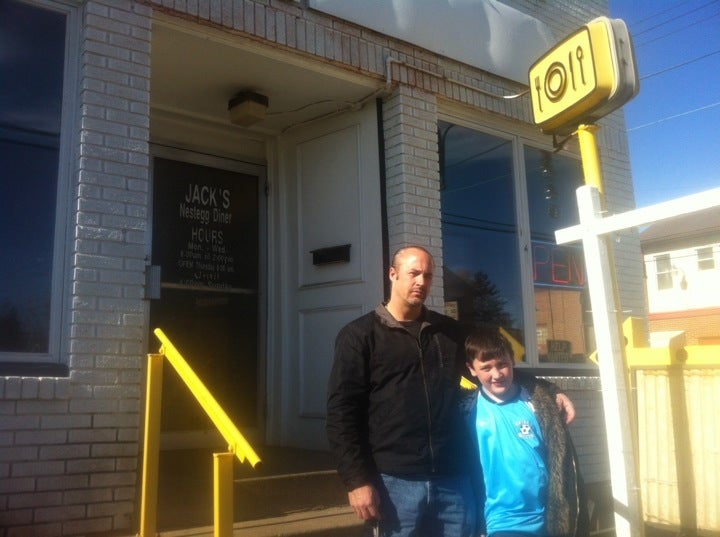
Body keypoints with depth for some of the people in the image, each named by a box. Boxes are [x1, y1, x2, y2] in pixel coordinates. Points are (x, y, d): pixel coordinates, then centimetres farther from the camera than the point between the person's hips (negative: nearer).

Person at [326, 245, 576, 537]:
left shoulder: (450, 331, 14)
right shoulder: (359, 335, 1)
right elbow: (342, 412, -4)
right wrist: (357, 480, -11)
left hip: (453, 480, 4)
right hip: (396, 481, -4)